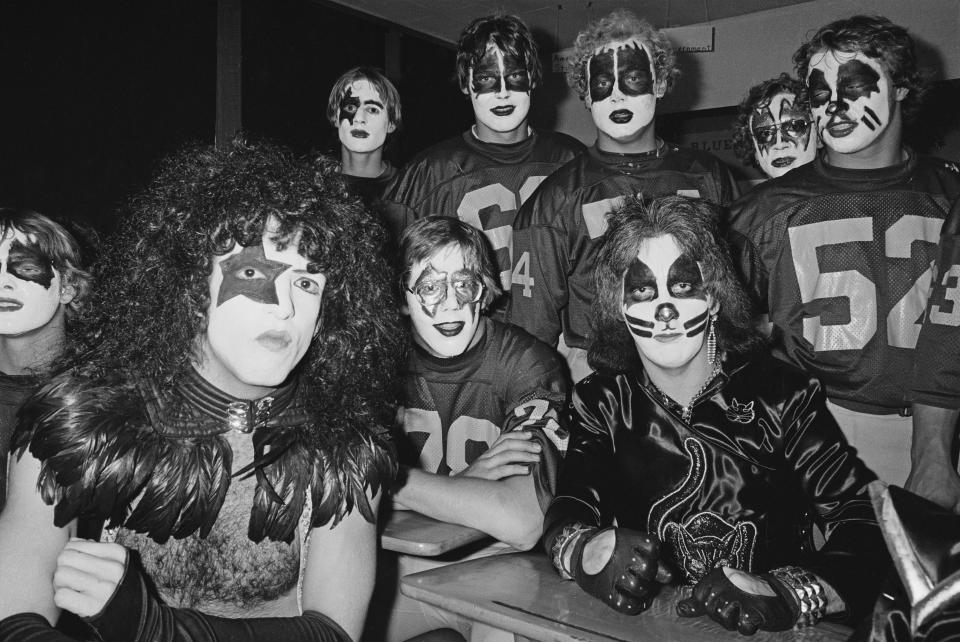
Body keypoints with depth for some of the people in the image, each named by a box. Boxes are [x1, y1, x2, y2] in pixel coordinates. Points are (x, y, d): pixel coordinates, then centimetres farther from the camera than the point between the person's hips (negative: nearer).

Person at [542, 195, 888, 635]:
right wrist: (581, 550, -32)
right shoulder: (601, 401, 2)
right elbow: (565, 512, -10)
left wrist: (787, 595, -29)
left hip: (773, 631, 1)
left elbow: (865, 522, -12)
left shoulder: (781, 396, -4)